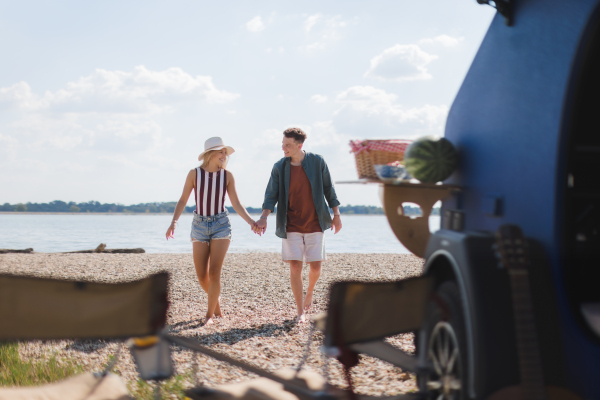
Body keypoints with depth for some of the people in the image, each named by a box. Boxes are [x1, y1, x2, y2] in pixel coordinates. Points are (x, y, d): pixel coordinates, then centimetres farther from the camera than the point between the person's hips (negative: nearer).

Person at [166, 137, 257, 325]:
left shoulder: (227, 176, -2)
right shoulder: (194, 174, -4)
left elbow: (236, 204, 2)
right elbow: (183, 200, 0)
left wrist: (251, 221, -9)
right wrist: (174, 222, -13)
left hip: (221, 225, -1)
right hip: (199, 225, 1)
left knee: (214, 273, -10)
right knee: (201, 275, 2)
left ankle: (210, 314, 2)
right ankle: (216, 302, 31)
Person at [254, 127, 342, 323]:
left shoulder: (317, 162, -5)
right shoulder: (279, 167, -3)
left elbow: (328, 189, 4)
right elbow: (271, 195, -4)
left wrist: (336, 214, 4)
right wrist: (263, 218, -17)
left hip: (314, 224, 0)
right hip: (291, 226, 0)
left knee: (315, 267, 1)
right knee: (295, 267, -5)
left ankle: (310, 290, 36)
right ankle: (301, 312, 5)